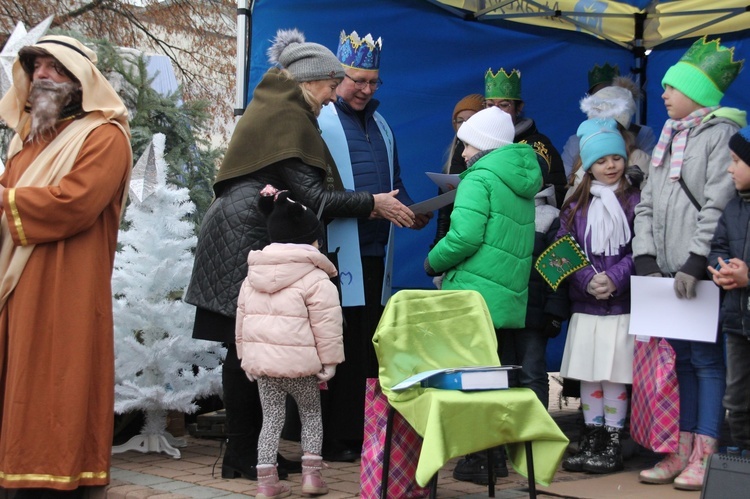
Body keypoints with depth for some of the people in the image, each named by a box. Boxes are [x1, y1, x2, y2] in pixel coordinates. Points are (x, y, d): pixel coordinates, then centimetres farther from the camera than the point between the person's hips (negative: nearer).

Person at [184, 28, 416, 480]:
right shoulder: (289, 118, -10)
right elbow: (312, 196, -15)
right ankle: (244, 455, 1)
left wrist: (369, 206, 17)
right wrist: (373, 203, -6)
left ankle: (245, 451, 14)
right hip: (248, 241, -10)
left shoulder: (273, 108, 19)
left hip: (245, 238, 10)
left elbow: (297, 193, 20)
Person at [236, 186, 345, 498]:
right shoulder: (316, 280, -7)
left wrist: (246, 357, 21)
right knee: (311, 414, 14)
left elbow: (241, 320, 14)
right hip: (300, 363, -4)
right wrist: (328, 364, -1)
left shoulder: (252, 277, 11)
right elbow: (326, 327, -9)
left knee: (271, 418, 11)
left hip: (260, 361, 4)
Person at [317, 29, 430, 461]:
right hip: (338, 255, -7)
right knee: (339, 350, -4)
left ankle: (362, 434, 16)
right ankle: (333, 439, 4)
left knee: (368, 349, 9)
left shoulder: (380, 125, 20)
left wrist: (412, 211, 5)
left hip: (376, 254, 7)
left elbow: (395, 183, 24)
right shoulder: (319, 121, -4)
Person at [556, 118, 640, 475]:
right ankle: (590, 442, 18)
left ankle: (612, 445, 9)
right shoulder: (575, 206, 8)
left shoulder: (635, 201, 0)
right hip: (585, 304, 3)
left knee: (615, 376, -1)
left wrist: (614, 278, -16)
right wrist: (587, 280, -13)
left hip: (622, 304, -3)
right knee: (588, 375, 8)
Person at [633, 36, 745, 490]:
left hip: (704, 274, -8)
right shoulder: (667, 140, 19)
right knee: (683, 360, 10)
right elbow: (648, 204, 16)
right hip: (670, 273, 8)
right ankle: (685, 451, 15)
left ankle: (705, 456, -2)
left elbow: (717, 205, -15)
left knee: (707, 360, -5)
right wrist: (645, 258, 4)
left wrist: (695, 263, -19)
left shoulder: (721, 134, -6)